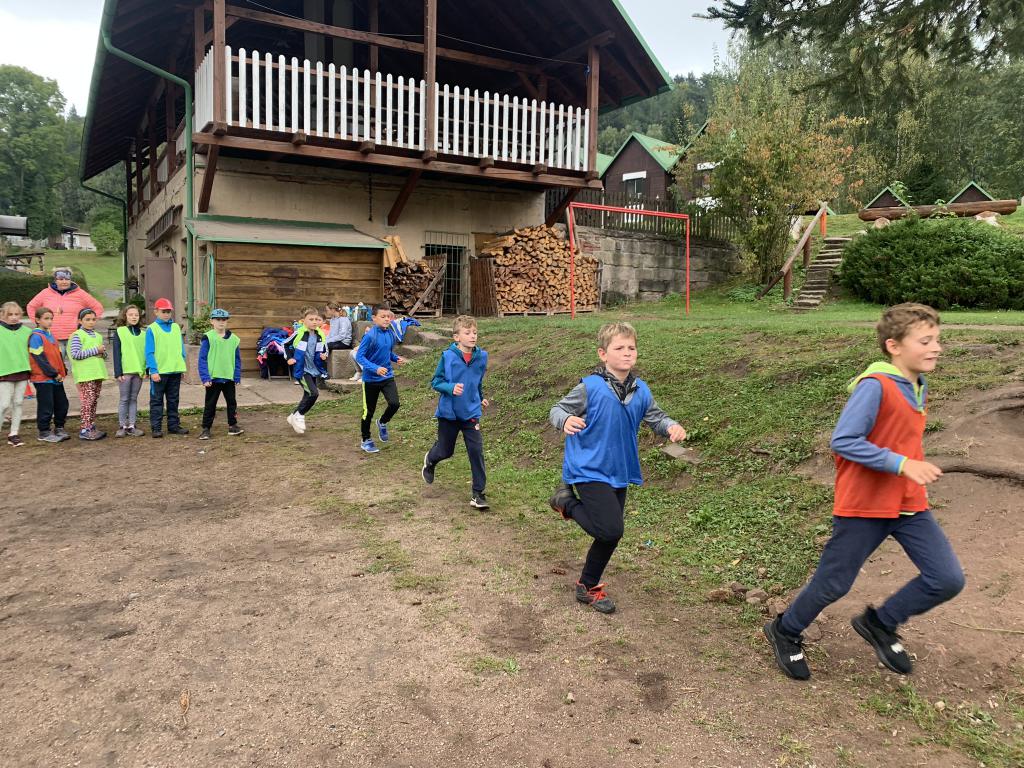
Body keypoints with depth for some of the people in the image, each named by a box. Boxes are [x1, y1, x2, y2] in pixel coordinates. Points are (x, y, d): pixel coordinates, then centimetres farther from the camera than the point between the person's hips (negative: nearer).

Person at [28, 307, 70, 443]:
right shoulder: (36, 337, -11)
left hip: (57, 378, 8)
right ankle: (44, 433, 8)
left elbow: (58, 355, 18)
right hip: (43, 378, -8)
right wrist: (54, 373, -16)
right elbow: (40, 358, -16)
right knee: (46, 406, -2)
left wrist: (63, 371, 5)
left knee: (62, 404, 13)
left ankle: (59, 428, 25)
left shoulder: (51, 336, 15)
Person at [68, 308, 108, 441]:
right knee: (87, 401, -9)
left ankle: (92, 427, 17)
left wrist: (103, 352, -2)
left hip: (98, 374, 7)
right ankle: (84, 430, -5)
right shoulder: (77, 335, -4)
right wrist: (95, 350, -13)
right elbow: (75, 354, -15)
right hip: (85, 375, -7)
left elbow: (105, 355, 23)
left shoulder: (98, 336, 18)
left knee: (94, 402, 10)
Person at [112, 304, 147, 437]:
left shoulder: (142, 334, 10)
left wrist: (147, 370, 4)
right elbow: (117, 353, -4)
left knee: (133, 399, 8)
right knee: (124, 399, 3)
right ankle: (122, 426, 9)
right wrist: (118, 372, -10)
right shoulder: (119, 332, -1)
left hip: (139, 371, 3)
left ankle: (131, 426, 12)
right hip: (125, 371, -3)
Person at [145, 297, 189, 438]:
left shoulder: (176, 327, 8)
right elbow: (149, 352, -8)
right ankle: (156, 428, 8)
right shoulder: (151, 329, -4)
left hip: (175, 371, 4)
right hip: (159, 372, -4)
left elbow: (181, 348, 12)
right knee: (156, 400, 3)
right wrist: (153, 371, -14)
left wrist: (182, 367, 7)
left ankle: (174, 425, 20)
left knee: (173, 400, 12)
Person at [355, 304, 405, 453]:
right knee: (369, 411, 8)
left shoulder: (391, 334, -1)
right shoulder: (370, 336, -19)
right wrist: (375, 368, -30)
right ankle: (366, 441, 29)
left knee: (394, 403, -13)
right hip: (371, 379, -4)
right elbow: (359, 357, -19)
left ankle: (382, 422, 21)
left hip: (388, 377, 4)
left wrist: (396, 358, -4)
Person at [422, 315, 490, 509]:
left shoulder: (481, 356, -3)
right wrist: (451, 388, -25)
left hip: (471, 413, 2)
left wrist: (480, 399, 17)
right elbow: (435, 382, -9)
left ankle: (478, 493, 4)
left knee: (476, 451, -8)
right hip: (449, 413, -2)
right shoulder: (448, 356, -15)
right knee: (445, 451, 14)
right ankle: (430, 460, 52)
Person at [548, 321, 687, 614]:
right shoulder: (590, 387, -17)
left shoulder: (641, 391, -1)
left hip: (619, 473, 7)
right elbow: (558, 409, -8)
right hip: (589, 471, -6)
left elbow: (656, 418, 9)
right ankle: (567, 500, 11)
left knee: (609, 535, 14)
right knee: (611, 530, -17)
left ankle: (588, 587, 36)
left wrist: (671, 427, -13)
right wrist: (566, 421, -32)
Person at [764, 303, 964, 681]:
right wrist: (901, 464, -27)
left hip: (909, 504, 8)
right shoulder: (875, 386, -20)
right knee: (834, 583, 4)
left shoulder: (919, 387, 7)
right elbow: (842, 441, -25)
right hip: (864, 505, -7)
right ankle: (785, 632, 30)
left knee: (948, 579, 1)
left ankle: (880, 624, 23)